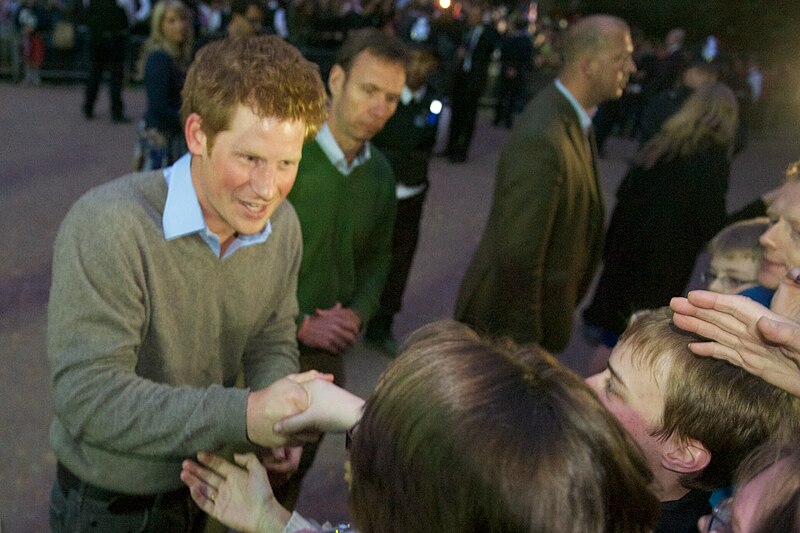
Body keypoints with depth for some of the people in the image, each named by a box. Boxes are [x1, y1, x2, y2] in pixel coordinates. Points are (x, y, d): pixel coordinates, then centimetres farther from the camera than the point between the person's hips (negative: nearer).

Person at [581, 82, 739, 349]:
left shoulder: (661, 144, -1)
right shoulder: (714, 162, -17)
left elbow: (625, 192, 4)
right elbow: (711, 223, -15)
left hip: (630, 238, 5)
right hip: (669, 254, -5)